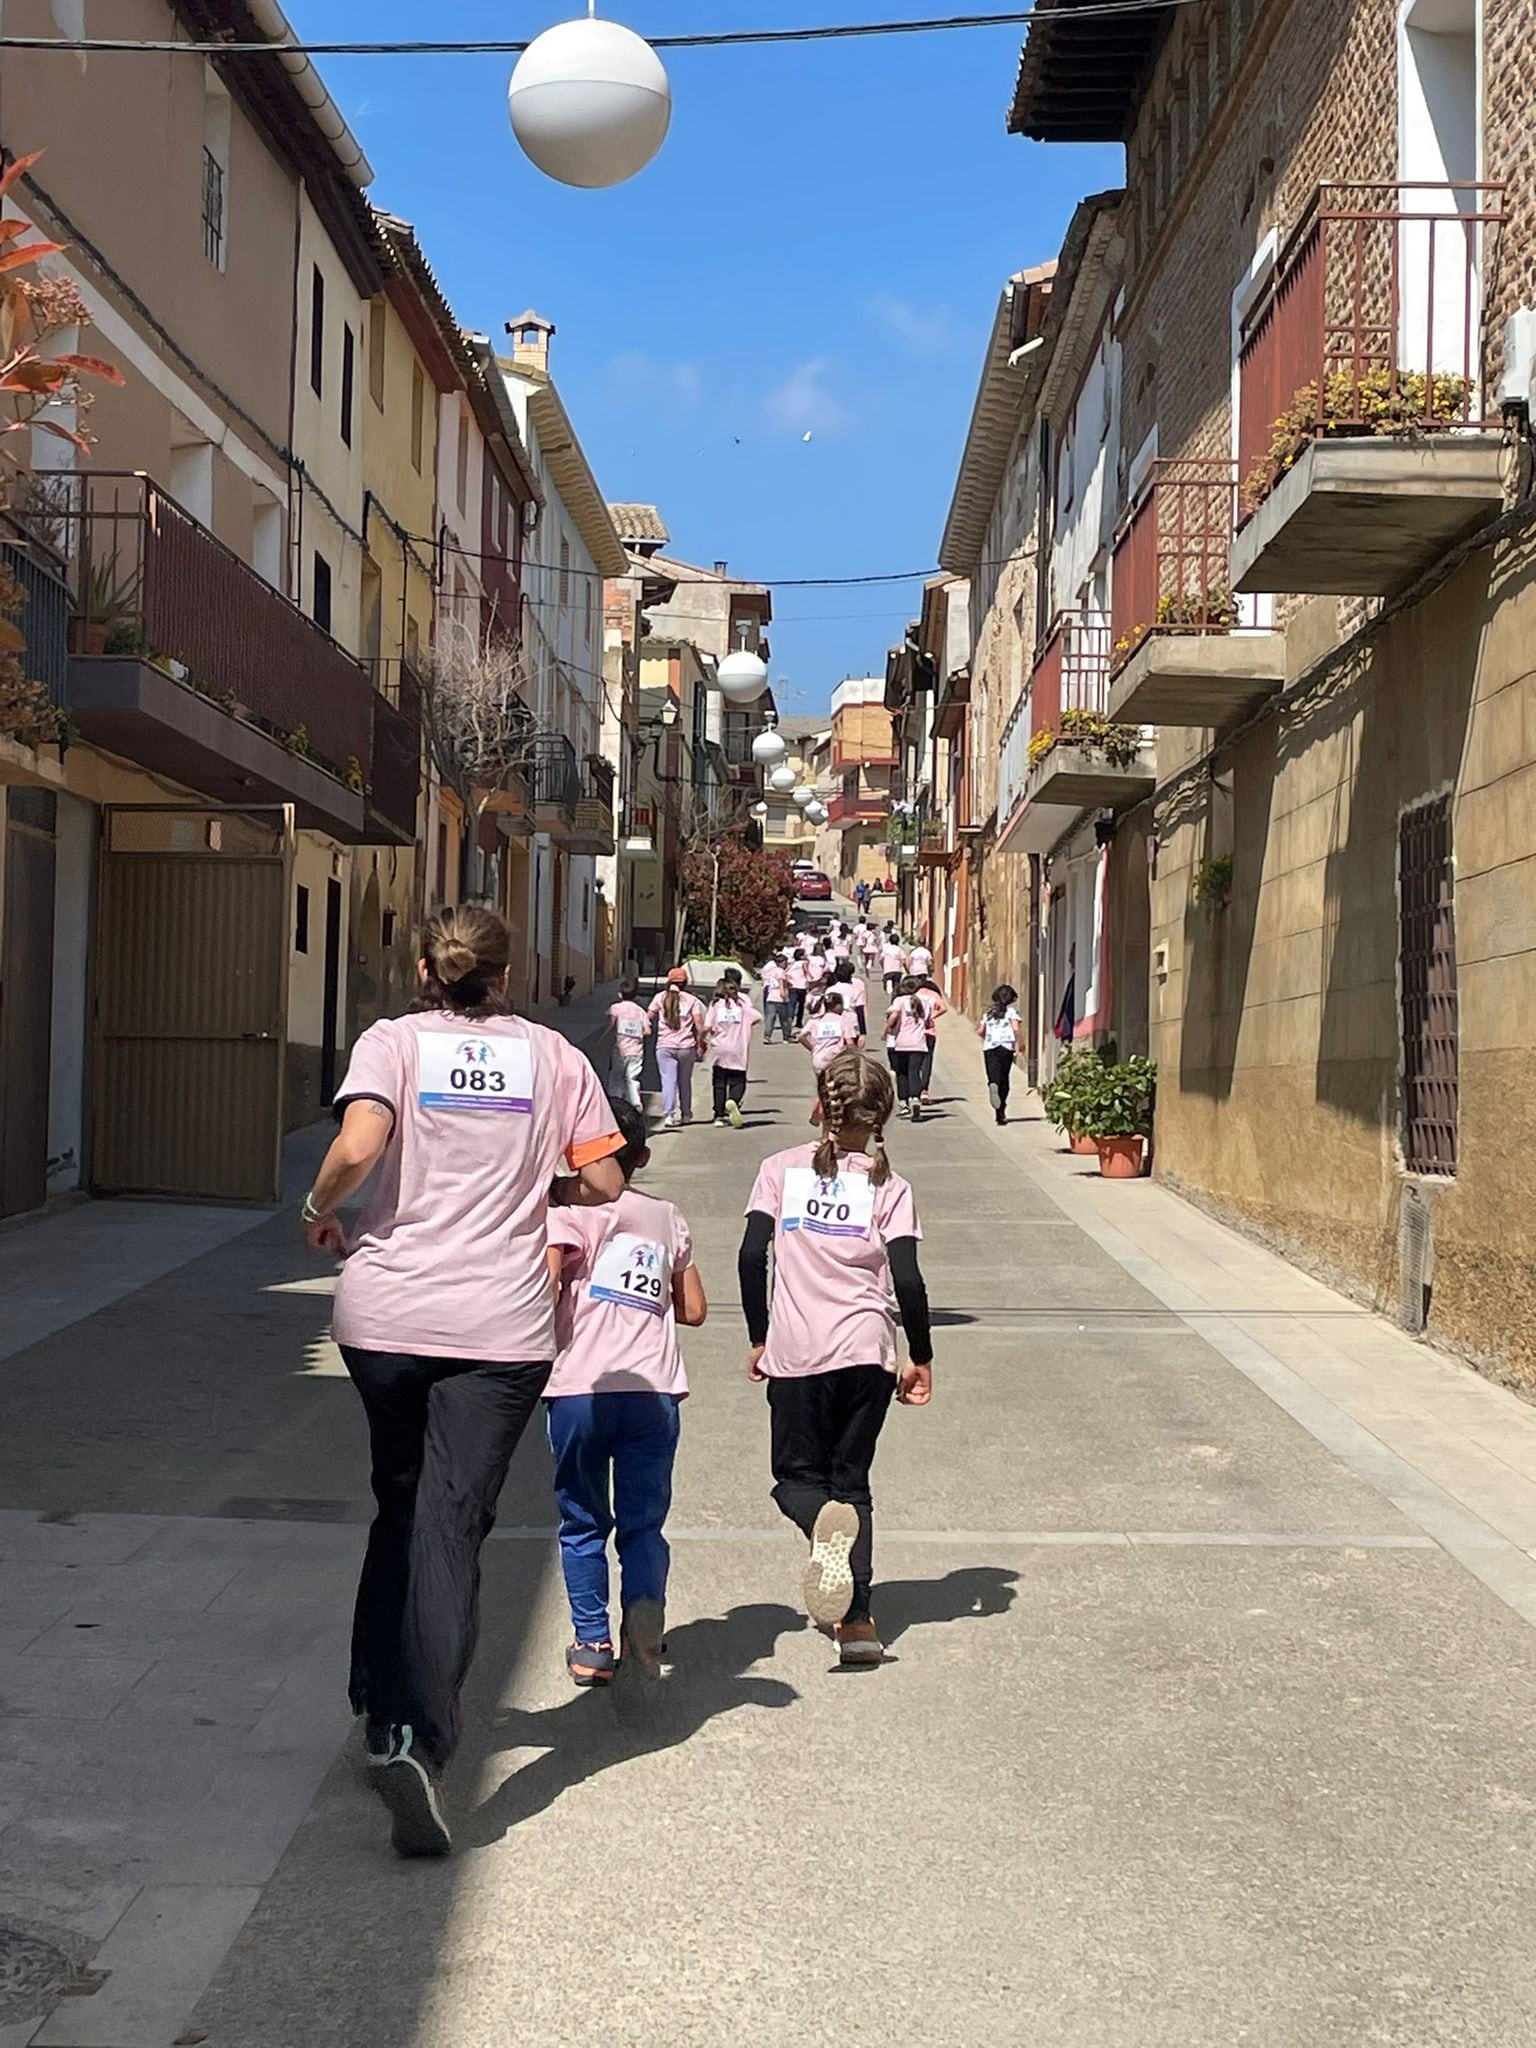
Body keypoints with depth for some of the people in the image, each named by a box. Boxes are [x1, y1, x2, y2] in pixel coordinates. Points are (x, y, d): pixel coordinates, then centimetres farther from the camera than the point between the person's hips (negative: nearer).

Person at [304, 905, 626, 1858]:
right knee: (452, 1523, -2)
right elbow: (605, 1183, 6)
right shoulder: (555, 1056, 6)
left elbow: (358, 1145, -16)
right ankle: (418, 1739, -15)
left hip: (386, 1312, 1)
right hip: (502, 1323, -1)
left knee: (401, 1505, 21)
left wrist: (321, 1210, 2)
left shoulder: (394, 1040, 1)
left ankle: (381, 1708, 30)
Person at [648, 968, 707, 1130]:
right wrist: (700, 1044, 5)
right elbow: (700, 1025, -4)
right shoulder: (692, 1000, 3)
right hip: (686, 1047, 0)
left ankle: (668, 1115, -19)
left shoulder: (660, 998, 6)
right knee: (685, 1081, 15)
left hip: (664, 1046, 0)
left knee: (668, 1081, -5)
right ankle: (686, 1114, 27)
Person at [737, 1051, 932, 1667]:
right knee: (852, 1480, 12)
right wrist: (921, 1356, 7)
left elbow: (752, 1254, -3)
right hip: (867, 1350, 1)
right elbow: (908, 1279, -4)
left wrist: (758, 1337, 7)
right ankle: (856, 1618, 0)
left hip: (795, 1351, -1)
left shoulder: (782, 1169, 5)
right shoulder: (888, 1185, 4)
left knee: (796, 1476, 14)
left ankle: (826, 1522, -22)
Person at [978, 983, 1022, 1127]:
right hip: (1006, 1046, -2)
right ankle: (1001, 1112, 6)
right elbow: (1015, 1029, -9)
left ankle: (993, 1085, -42)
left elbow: (979, 1031, 14)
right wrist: (1017, 1046, -3)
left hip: (989, 1047, 2)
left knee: (994, 1078, -5)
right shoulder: (1011, 1011, 6)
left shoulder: (989, 1012, 17)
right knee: (1004, 1079, 7)